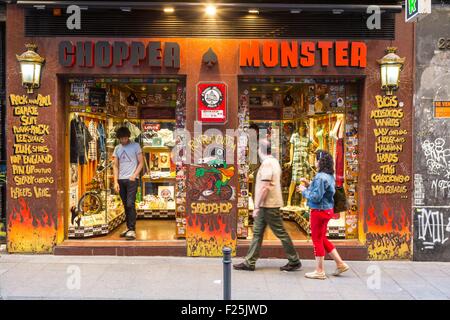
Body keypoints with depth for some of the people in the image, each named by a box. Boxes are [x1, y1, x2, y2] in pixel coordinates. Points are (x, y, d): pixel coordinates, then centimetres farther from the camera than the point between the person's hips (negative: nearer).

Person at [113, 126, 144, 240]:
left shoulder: (135, 146, 0)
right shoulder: (117, 148, 11)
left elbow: (141, 163, 1)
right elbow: (116, 166, 11)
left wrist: (134, 175, -12)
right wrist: (115, 181, 2)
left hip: (132, 179, -4)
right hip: (121, 180, 4)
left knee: (130, 204, -12)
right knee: (125, 205, 10)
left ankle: (132, 230, -11)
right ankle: (128, 227, 19)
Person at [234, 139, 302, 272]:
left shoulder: (267, 163, -17)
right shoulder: (274, 161, 14)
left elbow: (264, 187, -23)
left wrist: (256, 207, -19)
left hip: (268, 205, -10)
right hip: (266, 205, 10)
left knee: (281, 233, -1)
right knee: (257, 233, 10)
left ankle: (294, 261, 9)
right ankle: (249, 263, 15)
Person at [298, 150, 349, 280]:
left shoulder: (320, 177, -22)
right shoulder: (329, 176, 9)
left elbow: (316, 197, -24)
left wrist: (304, 191, -10)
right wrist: (309, 185, 9)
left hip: (319, 211, -10)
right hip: (327, 210, 10)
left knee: (317, 240, 3)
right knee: (322, 239, 21)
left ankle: (319, 271, 13)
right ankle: (340, 264, 25)